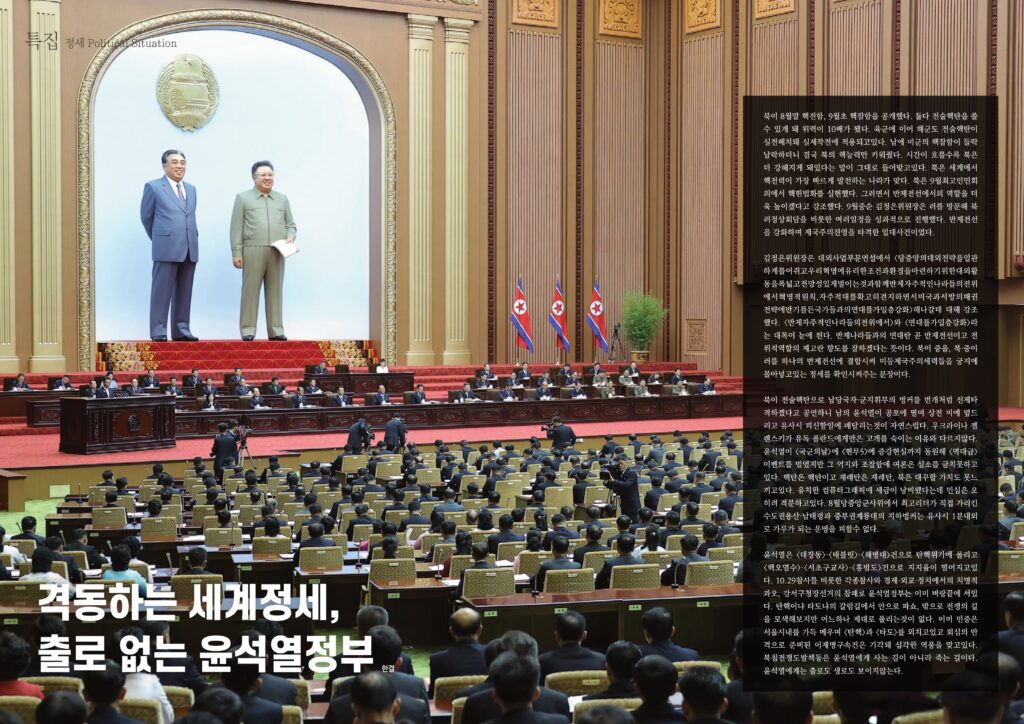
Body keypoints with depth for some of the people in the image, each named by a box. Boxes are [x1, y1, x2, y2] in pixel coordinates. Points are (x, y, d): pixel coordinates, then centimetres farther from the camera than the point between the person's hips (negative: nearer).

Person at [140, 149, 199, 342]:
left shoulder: (191, 189, 17)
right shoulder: (153, 187, 2)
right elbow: (146, 217, 9)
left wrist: (193, 236, 15)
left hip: (190, 249, 5)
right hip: (166, 249, -5)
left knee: (184, 292, 6)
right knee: (162, 291, -4)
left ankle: (181, 330, 10)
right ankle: (158, 331, -2)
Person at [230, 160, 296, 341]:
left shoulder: (282, 199, 18)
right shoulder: (243, 198, 8)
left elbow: (290, 224, 19)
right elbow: (236, 228, 2)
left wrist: (290, 238, -4)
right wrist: (236, 253, -5)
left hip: (277, 252, 3)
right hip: (253, 251, -3)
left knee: (275, 291, 4)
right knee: (251, 290, -3)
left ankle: (276, 330, 6)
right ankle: (248, 330, 0)